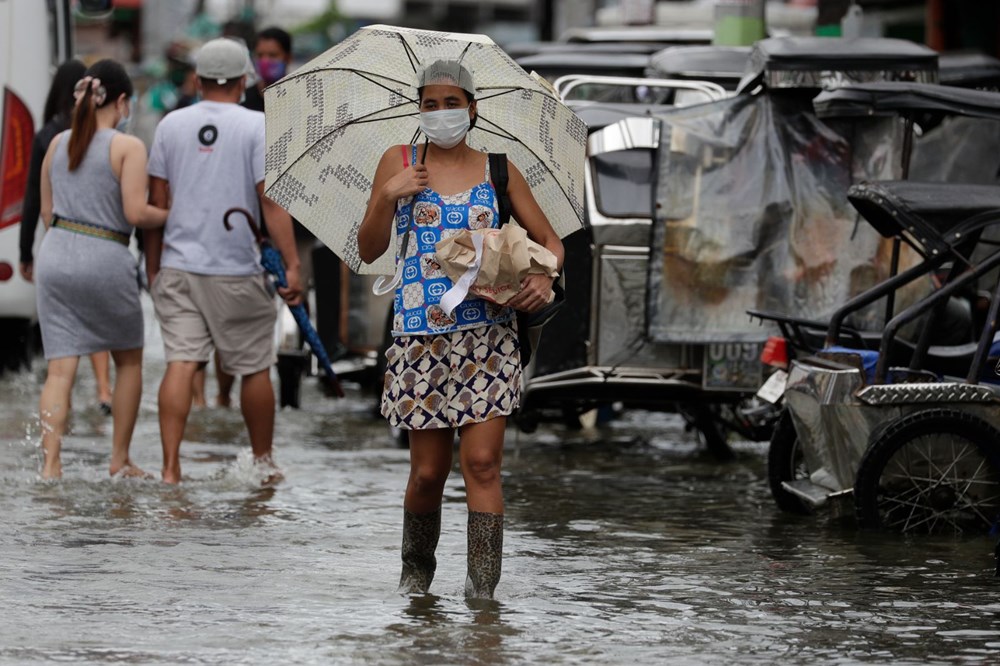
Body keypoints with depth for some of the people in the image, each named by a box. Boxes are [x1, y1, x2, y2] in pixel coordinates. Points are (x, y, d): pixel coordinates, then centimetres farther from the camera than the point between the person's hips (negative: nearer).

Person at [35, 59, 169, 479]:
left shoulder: (58, 143, 9)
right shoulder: (128, 147, -8)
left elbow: (46, 211, 15)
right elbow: (136, 212, -15)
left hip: (55, 255, 4)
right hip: (105, 261, -4)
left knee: (60, 367, 1)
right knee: (128, 361, 17)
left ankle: (50, 461, -13)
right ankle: (120, 460, 19)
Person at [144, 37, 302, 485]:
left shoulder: (171, 125, 6)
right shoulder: (257, 126, -6)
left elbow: (157, 201, 8)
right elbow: (271, 201, -11)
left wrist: (153, 266, 16)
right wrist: (291, 264, -9)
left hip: (178, 266, 3)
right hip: (237, 270, -3)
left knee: (180, 364, -3)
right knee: (255, 368, 11)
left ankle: (170, 467, -13)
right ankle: (263, 463, 23)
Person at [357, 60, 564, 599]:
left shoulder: (497, 170, 9)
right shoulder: (400, 162, 7)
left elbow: (549, 240, 12)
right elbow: (369, 251, 4)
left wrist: (543, 277, -9)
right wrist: (387, 196, -11)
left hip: (488, 335, 0)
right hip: (421, 335, 0)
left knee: (482, 463, -9)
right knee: (428, 470, 3)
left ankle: (483, 588, -9)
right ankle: (416, 571, 27)